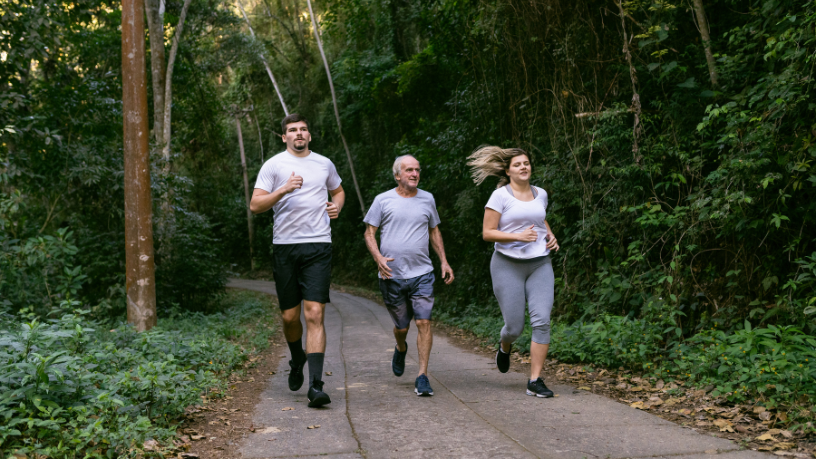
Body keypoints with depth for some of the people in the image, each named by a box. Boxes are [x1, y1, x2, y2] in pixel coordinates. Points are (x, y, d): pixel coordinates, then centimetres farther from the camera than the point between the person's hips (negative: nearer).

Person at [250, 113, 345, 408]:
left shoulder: (324, 164, 13)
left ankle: (316, 385, -13)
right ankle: (297, 359, 39)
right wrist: (283, 190, -18)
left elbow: (338, 191, 31)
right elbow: (255, 206, -3)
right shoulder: (274, 165, 4)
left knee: (314, 314, -11)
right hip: (285, 245, 0)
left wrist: (337, 206, 9)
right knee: (289, 316, 8)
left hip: (318, 245, 0)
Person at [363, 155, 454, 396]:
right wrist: (379, 258, -14)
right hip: (391, 275, -1)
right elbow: (369, 233, 3)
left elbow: (434, 231, 20)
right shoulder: (383, 200, 2)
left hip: (422, 274, 1)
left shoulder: (427, 199, 11)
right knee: (401, 326, 10)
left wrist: (444, 261, 14)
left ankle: (422, 376, -4)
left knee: (424, 322, -10)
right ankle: (401, 349, 45)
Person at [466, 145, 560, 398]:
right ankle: (505, 349, 37)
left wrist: (550, 235, 10)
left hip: (539, 264, 4)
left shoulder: (540, 194, 10)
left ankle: (535, 381, -4)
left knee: (542, 321, -11)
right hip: (508, 265, -4)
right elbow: (487, 233, -8)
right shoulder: (500, 195, -6)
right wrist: (518, 236, -20)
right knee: (514, 326, -1)